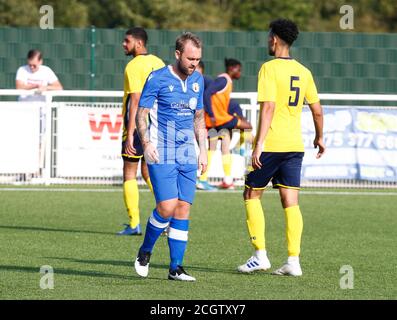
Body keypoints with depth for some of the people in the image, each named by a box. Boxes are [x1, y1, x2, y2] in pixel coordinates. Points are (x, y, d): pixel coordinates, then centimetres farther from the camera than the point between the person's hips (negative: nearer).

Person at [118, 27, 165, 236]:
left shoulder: (134, 66, -13)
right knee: (148, 172, 16)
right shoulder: (158, 63, 10)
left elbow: (135, 101, -20)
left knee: (129, 174, 4)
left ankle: (134, 224, 2)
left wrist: (129, 134, -21)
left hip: (137, 125, -7)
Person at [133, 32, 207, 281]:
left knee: (183, 209, 1)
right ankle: (145, 252, 9)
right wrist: (146, 142, -18)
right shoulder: (157, 79, -6)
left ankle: (176, 268, 6)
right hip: (162, 154, -5)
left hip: (187, 156, 5)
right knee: (167, 207, -15)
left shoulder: (198, 80, 11)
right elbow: (141, 114, -4)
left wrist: (203, 150, 15)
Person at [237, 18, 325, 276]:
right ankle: (293, 261, -1)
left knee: (252, 195, 9)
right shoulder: (303, 72, 9)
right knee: (290, 202, 5)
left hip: (271, 145, -6)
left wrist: (259, 145, -20)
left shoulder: (269, 68, -10)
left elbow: (268, 108, -18)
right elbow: (317, 110, 14)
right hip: (295, 145, 6)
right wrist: (319, 138, 30)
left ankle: (260, 255, 3)